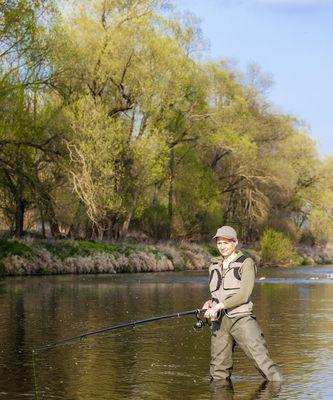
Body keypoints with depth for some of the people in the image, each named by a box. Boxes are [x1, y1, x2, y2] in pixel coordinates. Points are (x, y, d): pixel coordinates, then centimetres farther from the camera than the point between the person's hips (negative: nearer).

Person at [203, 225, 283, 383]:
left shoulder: (246, 263, 0)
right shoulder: (214, 266, 19)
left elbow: (244, 294, -11)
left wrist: (219, 306, -16)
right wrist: (209, 303, 6)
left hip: (241, 318, -6)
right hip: (219, 322, 6)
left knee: (262, 360, -15)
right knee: (218, 371, 3)